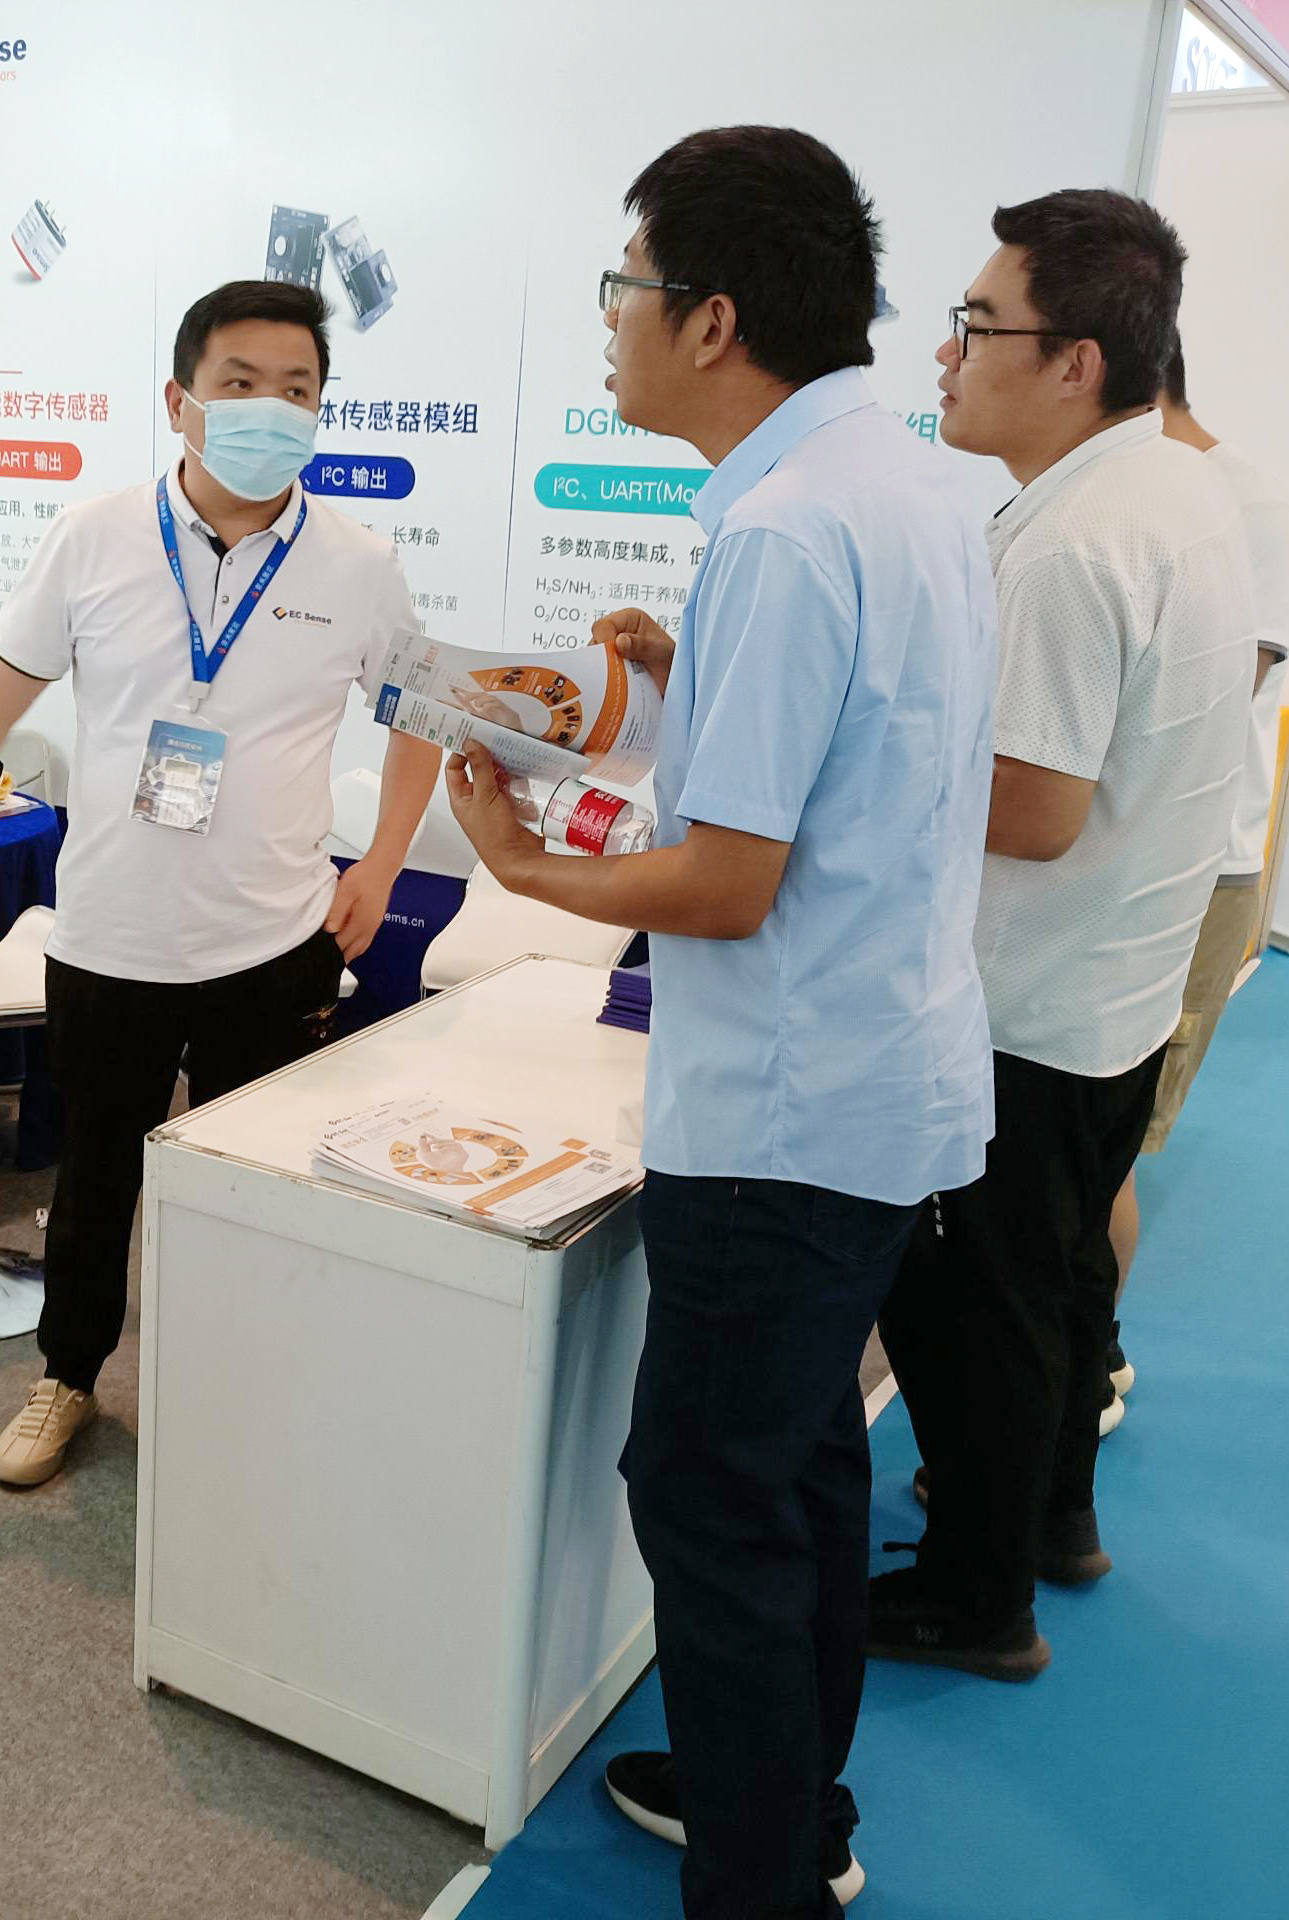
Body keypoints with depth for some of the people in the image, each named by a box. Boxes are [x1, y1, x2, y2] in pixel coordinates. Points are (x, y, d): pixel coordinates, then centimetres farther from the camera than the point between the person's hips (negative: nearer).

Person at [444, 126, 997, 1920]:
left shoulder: (786, 529, -22)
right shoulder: (908, 478, 10)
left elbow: (727, 886, -22)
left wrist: (525, 864, -7)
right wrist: (692, 672, 13)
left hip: (789, 1111, -10)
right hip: (893, 1076, 10)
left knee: (712, 1496, 5)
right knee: (807, 1453, 22)